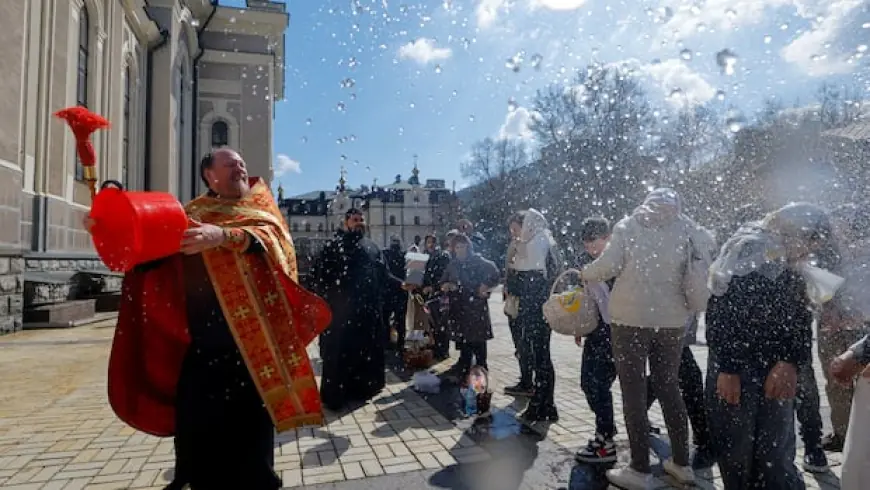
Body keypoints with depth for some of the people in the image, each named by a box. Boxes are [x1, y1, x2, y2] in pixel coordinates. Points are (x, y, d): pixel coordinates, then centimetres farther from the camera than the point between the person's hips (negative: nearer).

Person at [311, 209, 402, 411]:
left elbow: (383, 274, 13)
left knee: (367, 349, 10)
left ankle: (362, 388, 24)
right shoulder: (334, 245, 2)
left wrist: (400, 283, 0)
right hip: (342, 309, -4)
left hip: (369, 308, 5)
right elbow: (319, 273, -5)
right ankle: (334, 395, 10)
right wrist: (326, 297, -16)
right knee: (339, 351, -1)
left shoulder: (371, 246, 15)